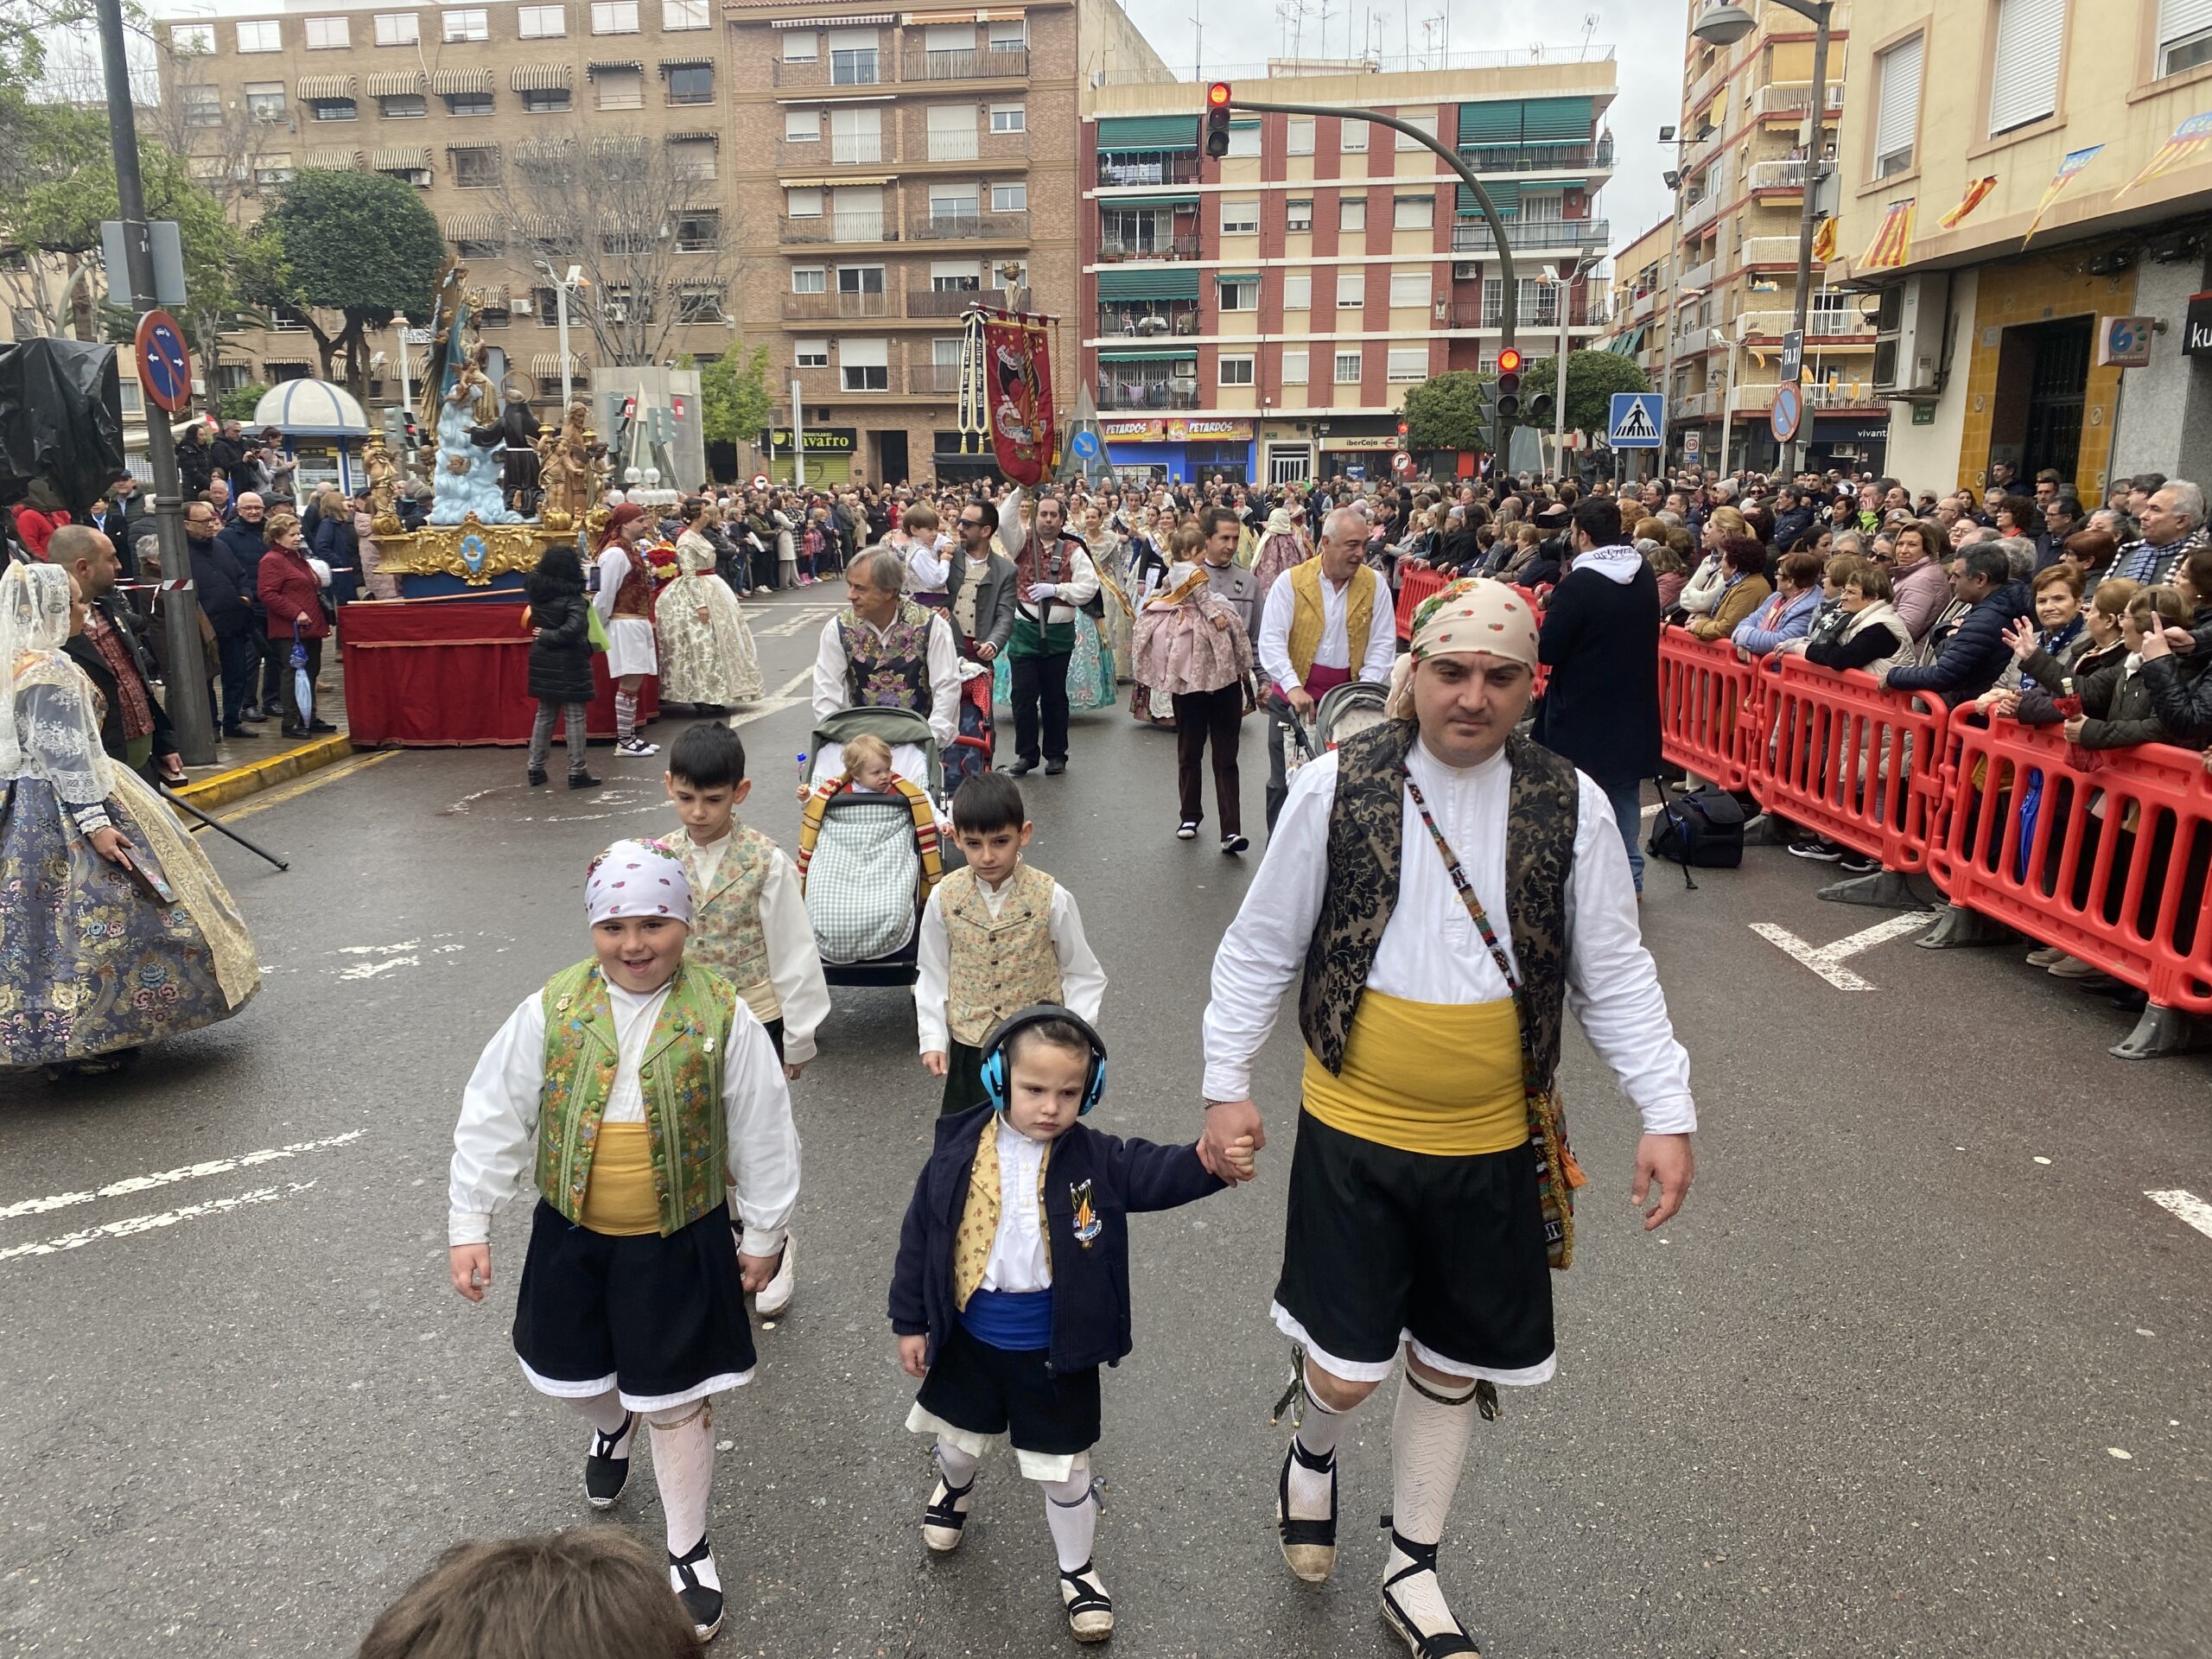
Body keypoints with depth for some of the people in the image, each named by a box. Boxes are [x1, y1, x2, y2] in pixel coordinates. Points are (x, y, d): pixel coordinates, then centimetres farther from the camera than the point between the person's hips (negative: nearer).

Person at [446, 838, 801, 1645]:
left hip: (679, 1243, -3)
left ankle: (689, 1552, 31)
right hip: (571, 1237, 3)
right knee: (576, 1375, 22)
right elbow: (493, 1120, -2)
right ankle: (613, 1426, 59)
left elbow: (763, 1136, -5)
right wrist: (468, 1225, -2)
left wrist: (763, 1235, 2)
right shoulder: (551, 1010, -10)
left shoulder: (723, 1016, -14)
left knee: (675, 1401, 8)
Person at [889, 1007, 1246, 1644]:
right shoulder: (958, 1152, -15)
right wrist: (911, 1322, 0)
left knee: (1066, 1470, 14)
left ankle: (1077, 1570, 40)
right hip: (970, 1339, 2)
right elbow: (920, 1236, -6)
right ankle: (955, 1487, 64)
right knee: (958, 1441, 28)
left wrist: (1210, 1160, -52)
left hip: (1055, 1350, -1)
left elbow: (1156, 1174, -29)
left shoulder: (1093, 1158, -16)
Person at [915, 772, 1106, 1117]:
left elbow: (1084, 976, -3)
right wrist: (932, 1039, -1)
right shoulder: (944, 897, -7)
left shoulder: (1051, 898, -13)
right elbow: (932, 973, 4)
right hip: (969, 1048, 2)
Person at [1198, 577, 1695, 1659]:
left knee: (1454, 1365, 16)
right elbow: (1261, 948, -2)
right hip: (1353, 1129, -2)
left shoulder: (1570, 806, -6)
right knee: (1347, 1367, 2)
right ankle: (1314, 1456, 41)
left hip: (1494, 1143, 2)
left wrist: (1666, 1112, -4)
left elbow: (1614, 977, 2)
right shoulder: (1338, 786, -10)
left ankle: (1412, 1570, 41)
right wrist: (1226, 1084, -2)